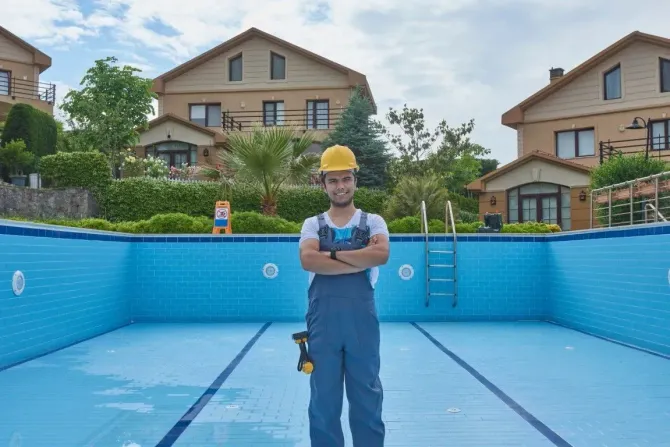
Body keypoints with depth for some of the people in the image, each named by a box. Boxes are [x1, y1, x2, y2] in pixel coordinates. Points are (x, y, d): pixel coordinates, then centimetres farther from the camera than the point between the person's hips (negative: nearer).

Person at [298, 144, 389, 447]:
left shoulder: (373, 222, 7)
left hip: (363, 321, 0)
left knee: (367, 397, 8)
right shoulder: (313, 224, 7)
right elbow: (308, 260, -14)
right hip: (322, 322, 1)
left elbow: (382, 254, -15)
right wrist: (361, 261, -14)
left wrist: (333, 254, -12)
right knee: (323, 399, 9)